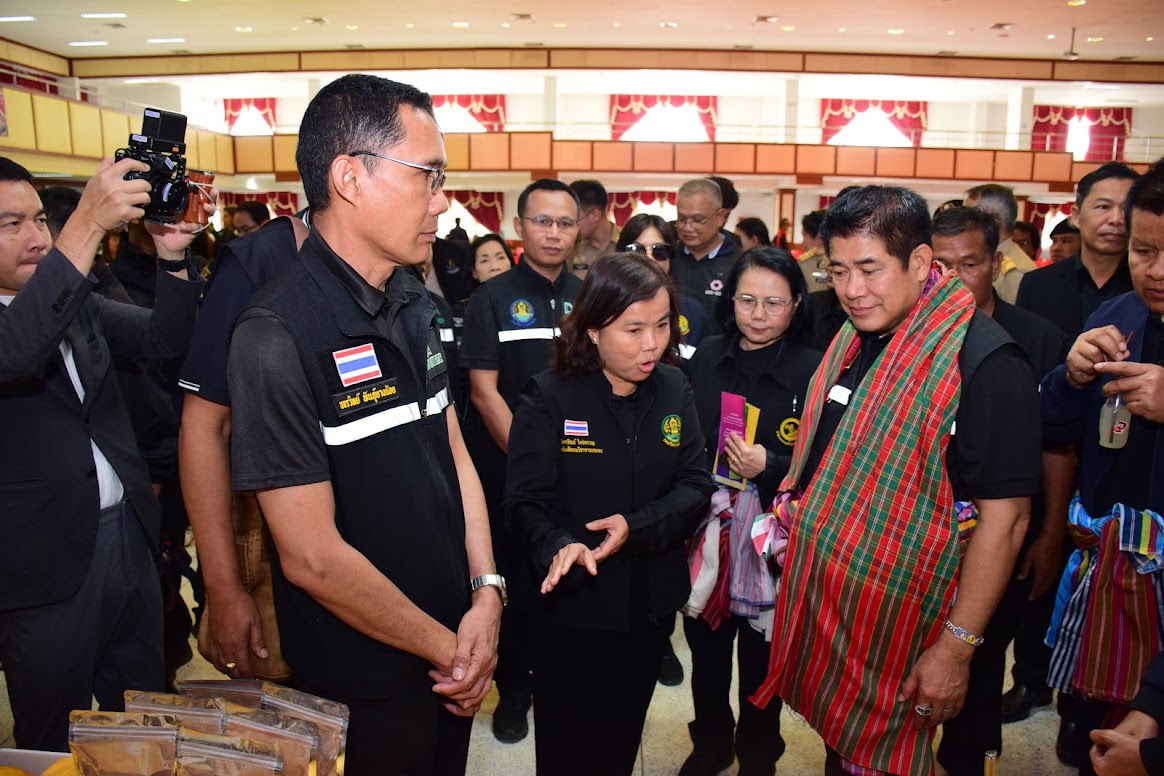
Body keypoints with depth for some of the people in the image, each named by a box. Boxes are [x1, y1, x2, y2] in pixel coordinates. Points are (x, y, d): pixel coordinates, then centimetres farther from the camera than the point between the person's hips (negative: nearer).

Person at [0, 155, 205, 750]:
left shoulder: (78, 300, 8)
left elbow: (166, 337, 3)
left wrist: (172, 255, -15)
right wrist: (88, 223, -38)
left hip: (130, 538, 6)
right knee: (60, 746, 13)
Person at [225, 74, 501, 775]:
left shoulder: (418, 306, 2)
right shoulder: (279, 336, -22)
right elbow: (313, 557, -22)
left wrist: (486, 593, -5)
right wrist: (446, 647, -12)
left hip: (457, 647, 7)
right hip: (364, 686, -7)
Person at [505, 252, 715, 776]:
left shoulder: (673, 389, -2)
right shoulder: (548, 398, -13)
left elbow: (696, 485, -6)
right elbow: (527, 502, -16)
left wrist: (637, 527, -21)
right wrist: (560, 547, -35)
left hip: (651, 601, 4)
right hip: (572, 604, -3)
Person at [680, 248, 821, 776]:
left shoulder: (813, 371, -11)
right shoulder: (706, 359, -1)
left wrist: (769, 467, -24)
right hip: (705, 533, 3)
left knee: (762, 659, 14)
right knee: (705, 651, 17)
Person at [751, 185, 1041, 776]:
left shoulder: (984, 361, -20)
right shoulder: (854, 339, 4)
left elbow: (1004, 517, -21)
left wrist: (957, 647, -20)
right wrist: (797, 517, 6)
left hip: (897, 630, -7)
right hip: (822, 608, 7)